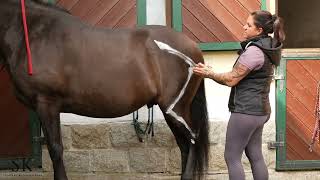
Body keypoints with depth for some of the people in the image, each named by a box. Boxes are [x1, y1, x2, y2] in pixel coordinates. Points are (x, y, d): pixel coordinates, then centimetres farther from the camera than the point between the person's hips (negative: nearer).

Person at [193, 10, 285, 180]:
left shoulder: (253, 51, -20)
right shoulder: (267, 49, 10)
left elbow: (231, 79, -17)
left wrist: (209, 73, -3)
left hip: (246, 111, -10)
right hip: (260, 110, 10)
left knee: (232, 157, -1)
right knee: (255, 156, 14)